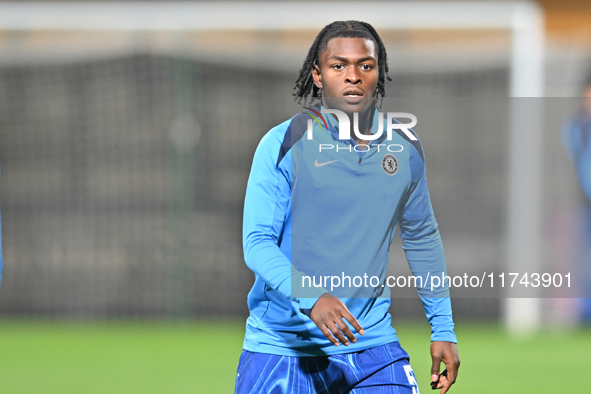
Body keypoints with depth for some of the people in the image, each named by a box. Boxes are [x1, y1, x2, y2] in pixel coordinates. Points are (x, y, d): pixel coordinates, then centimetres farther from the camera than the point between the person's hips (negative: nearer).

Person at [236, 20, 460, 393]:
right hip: (283, 345, -3)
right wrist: (310, 298, -30)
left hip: (372, 345, 3)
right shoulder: (284, 144, -8)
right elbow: (257, 242, -14)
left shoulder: (406, 148, 6)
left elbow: (423, 239, 18)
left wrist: (443, 328, 15)